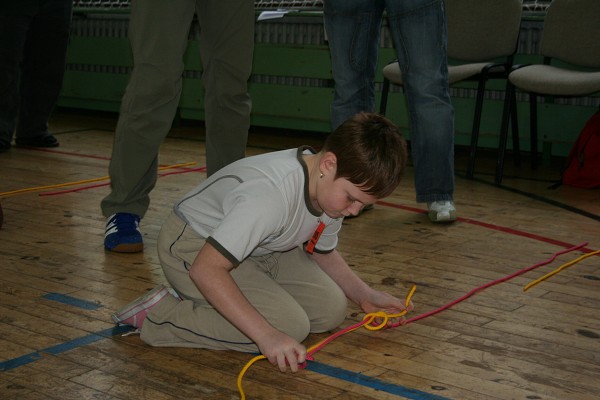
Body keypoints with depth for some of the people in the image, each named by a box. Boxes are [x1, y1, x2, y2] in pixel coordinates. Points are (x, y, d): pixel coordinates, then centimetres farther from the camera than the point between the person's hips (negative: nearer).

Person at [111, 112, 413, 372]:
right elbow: (206, 269, -39)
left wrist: (366, 296, -2)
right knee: (290, 326, -22)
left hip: (258, 249, 9)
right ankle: (160, 314, -10)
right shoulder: (272, 195, -38)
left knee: (331, 311, -2)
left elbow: (323, 252, 10)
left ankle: (210, 301, 12)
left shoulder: (333, 187, -9)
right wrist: (268, 336, -41)